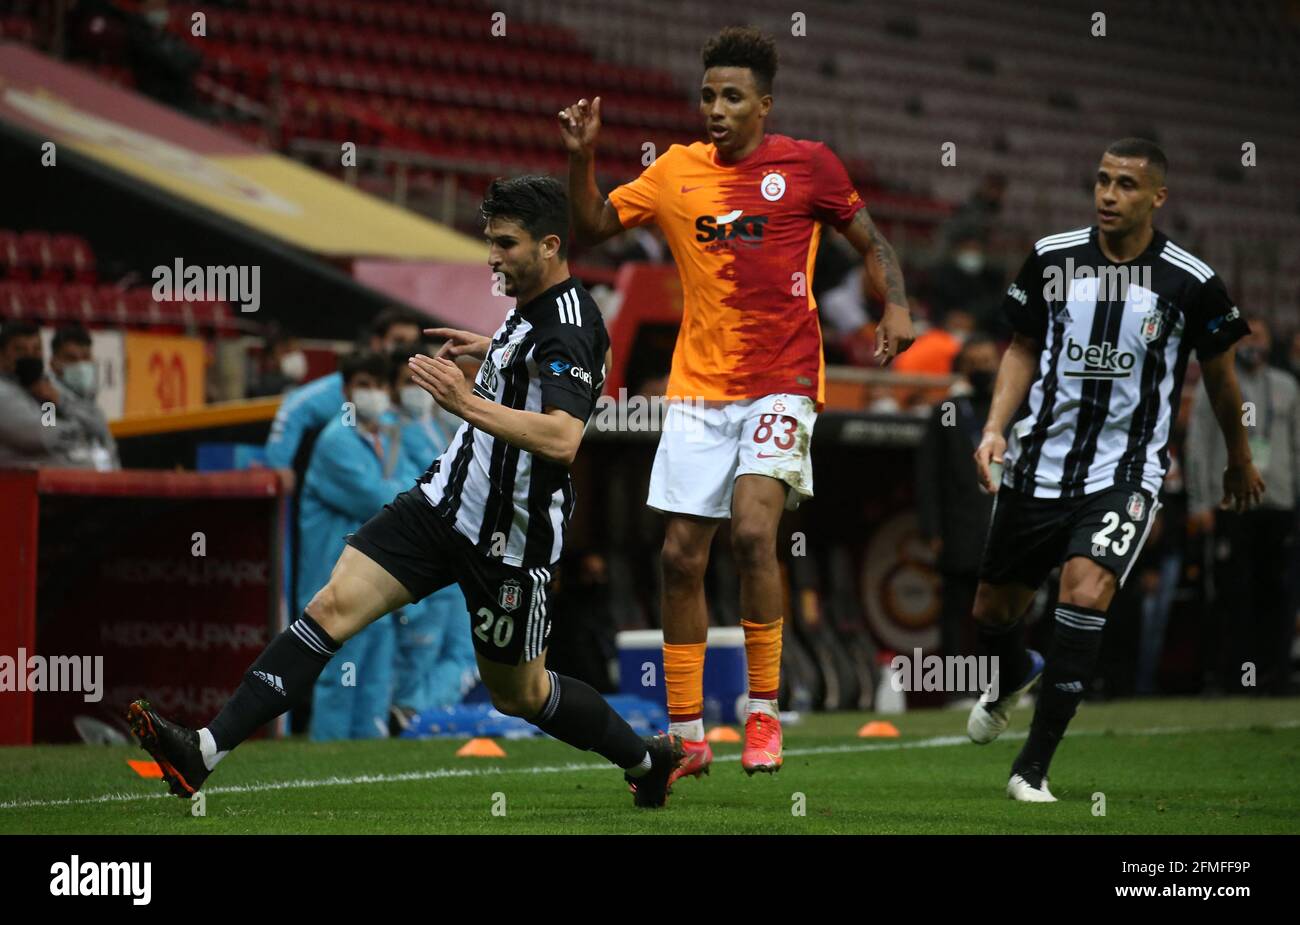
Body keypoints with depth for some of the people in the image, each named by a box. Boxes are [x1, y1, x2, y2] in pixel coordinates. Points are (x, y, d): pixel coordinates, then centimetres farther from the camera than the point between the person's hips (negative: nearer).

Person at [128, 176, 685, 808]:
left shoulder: (568, 329, -21)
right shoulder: (531, 306, 8)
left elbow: (562, 440, -36)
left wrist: (469, 403, -38)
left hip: (508, 541, -8)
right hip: (444, 500, 8)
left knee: (517, 693, 9)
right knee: (332, 606, -8)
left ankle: (646, 758, 35)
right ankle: (204, 752, -17)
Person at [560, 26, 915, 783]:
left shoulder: (808, 164, -1)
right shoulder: (677, 172, 8)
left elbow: (872, 242, 8)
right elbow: (592, 228, 14)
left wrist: (895, 306, -9)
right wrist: (582, 158, -2)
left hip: (782, 382, -4)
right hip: (698, 387, 4)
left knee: (754, 530, -22)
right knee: (682, 556, 2)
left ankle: (764, 715, -9)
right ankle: (687, 735, 12)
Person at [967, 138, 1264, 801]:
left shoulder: (1191, 283, -7)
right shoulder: (1051, 259, -2)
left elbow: (1219, 375, 9)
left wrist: (1239, 461, 22)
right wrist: (995, 427, -3)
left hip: (1125, 472, -3)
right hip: (1039, 464, 3)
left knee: (1086, 591, -26)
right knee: (993, 610, 11)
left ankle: (1034, 765, -17)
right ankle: (1013, 677, 51)